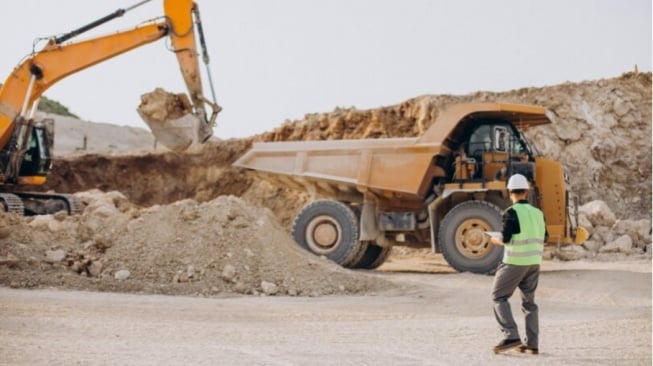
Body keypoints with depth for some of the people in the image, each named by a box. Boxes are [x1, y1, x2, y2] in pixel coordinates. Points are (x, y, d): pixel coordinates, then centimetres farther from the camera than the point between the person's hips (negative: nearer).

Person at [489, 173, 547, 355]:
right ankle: (531, 344, 11)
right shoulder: (537, 213, 8)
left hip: (515, 262, -6)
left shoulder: (512, 213, -12)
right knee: (529, 301, 13)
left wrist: (495, 240, 4)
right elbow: (542, 239, 13)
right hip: (534, 262, 6)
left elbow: (505, 239, -16)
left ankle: (511, 336, -10)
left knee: (499, 297, 4)